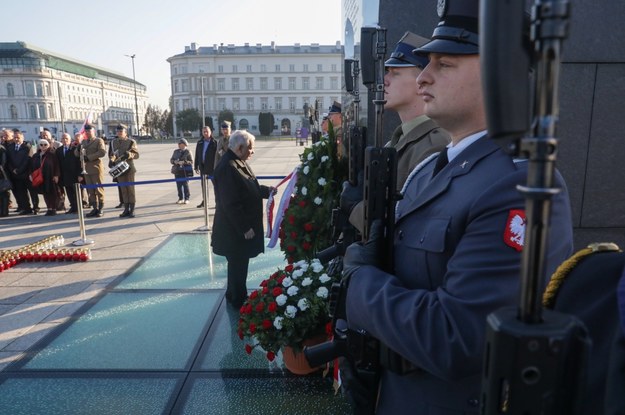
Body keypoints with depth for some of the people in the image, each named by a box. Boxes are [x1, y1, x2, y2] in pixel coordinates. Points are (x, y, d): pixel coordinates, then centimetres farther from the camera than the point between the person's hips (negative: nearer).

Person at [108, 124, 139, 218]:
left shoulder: (131, 141, -2)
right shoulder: (114, 142, 11)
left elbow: (136, 155, -4)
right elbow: (113, 154, 21)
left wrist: (129, 154, -23)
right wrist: (112, 160, 0)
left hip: (129, 168, -4)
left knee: (130, 189, -1)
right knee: (123, 190, 7)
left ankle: (132, 210, 4)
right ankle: (126, 209, 13)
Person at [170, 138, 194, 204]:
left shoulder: (188, 152, -2)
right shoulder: (176, 151, 13)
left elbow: (191, 161, -6)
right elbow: (171, 160, 16)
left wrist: (183, 162, -18)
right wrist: (174, 162, -6)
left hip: (185, 171, -5)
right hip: (177, 171, 5)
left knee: (185, 185, -2)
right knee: (179, 185, 7)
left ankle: (187, 199, 9)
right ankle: (181, 198, 18)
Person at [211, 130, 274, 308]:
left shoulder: (239, 162, 6)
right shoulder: (227, 168, -25)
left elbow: (250, 188, 17)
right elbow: (231, 203, -26)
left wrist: (268, 190, 4)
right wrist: (245, 228, -21)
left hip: (243, 225, 10)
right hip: (235, 229, -10)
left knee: (239, 263, 22)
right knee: (238, 265, 7)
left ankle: (234, 295, 39)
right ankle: (238, 300, 25)